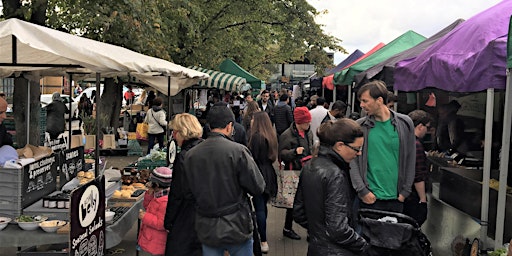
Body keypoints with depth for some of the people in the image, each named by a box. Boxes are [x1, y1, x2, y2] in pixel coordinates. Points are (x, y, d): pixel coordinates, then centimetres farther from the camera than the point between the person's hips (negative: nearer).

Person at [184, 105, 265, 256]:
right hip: (236, 229, -3)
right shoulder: (238, 150, -16)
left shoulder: (190, 155, -5)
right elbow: (258, 188, -13)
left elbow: (189, 191, 5)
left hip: (206, 230, 3)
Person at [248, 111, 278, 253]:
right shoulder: (270, 135, 9)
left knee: (259, 207, -4)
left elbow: (253, 158, -15)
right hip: (269, 173, 8)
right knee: (263, 205, 19)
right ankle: (261, 233, 34)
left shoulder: (256, 136, -16)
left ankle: (264, 242, -1)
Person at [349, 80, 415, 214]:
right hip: (369, 198, -1)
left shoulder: (404, 123, 0)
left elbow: (410, 159, 4)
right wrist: (362, 191, -11)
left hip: (396, 198, 2)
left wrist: (405, 191, 1)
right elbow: (352, 161, -5)